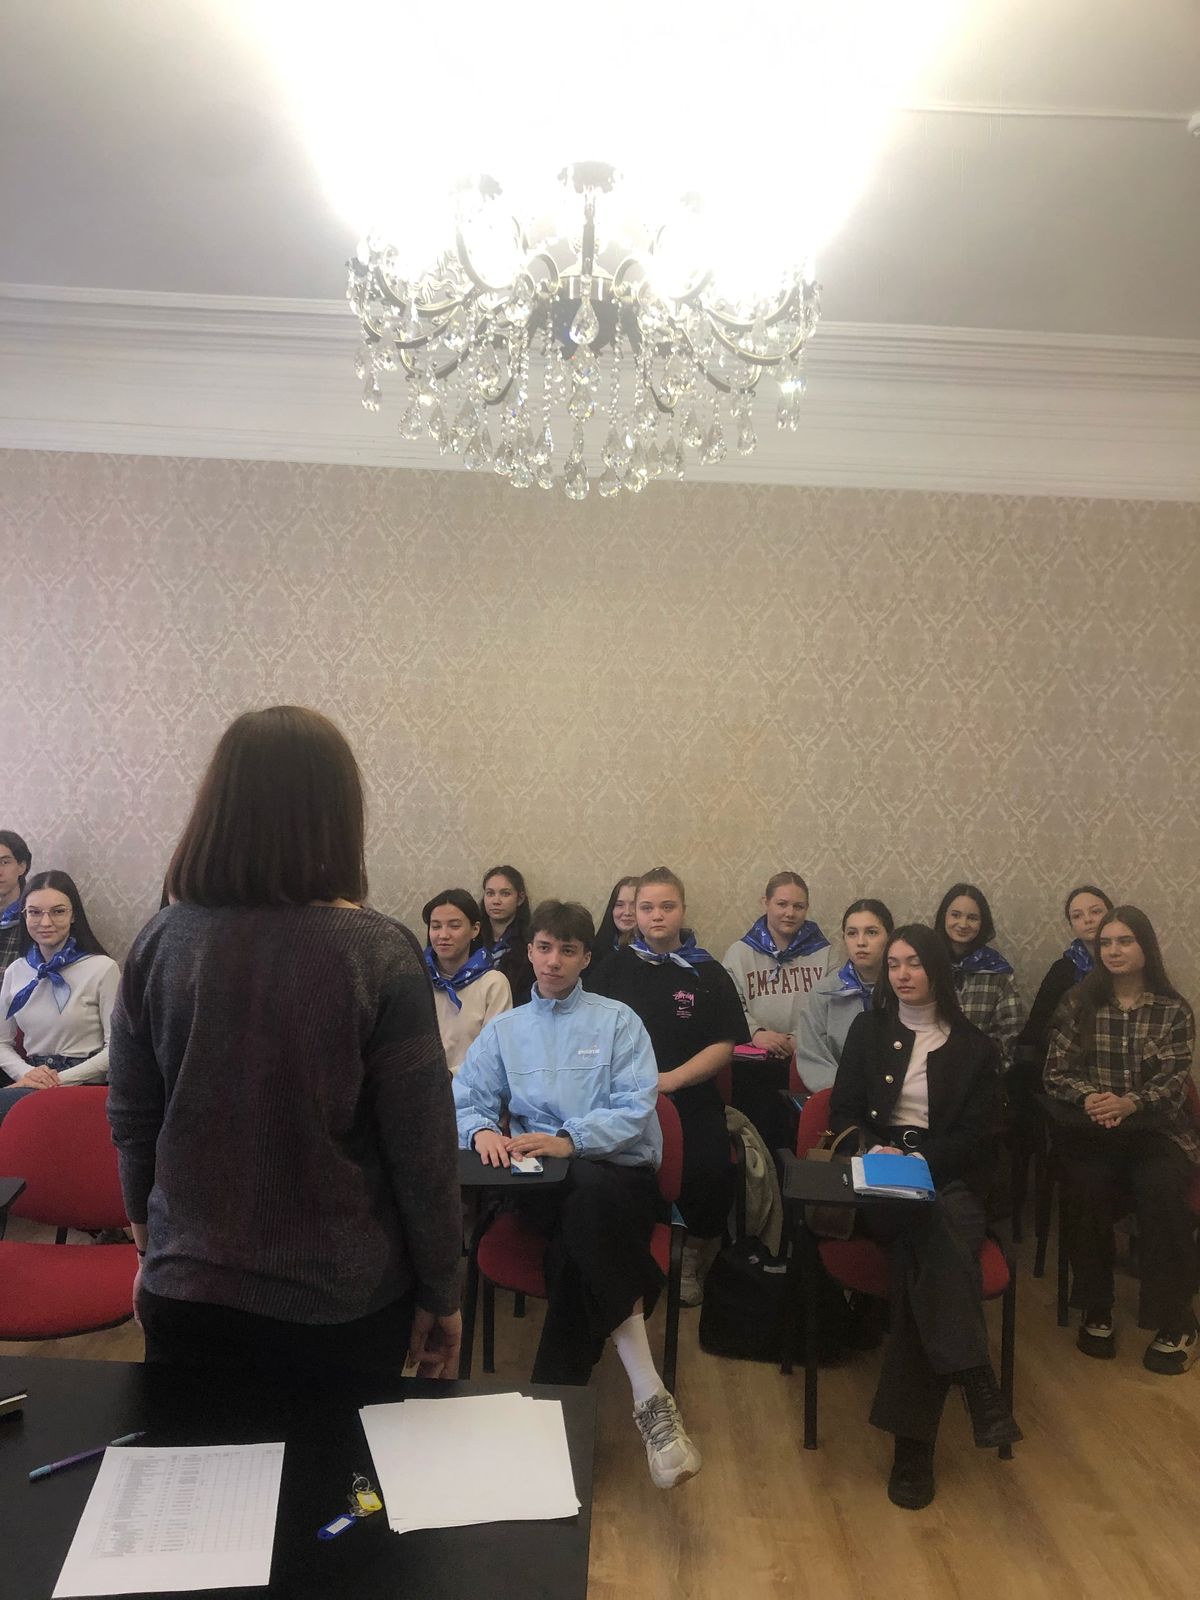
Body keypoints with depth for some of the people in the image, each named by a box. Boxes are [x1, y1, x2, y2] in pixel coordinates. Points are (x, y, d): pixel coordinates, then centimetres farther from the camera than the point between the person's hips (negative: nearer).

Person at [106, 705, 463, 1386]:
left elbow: (130, 1121, 2)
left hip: (185, 1290, 3)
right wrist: (441, 1293, -1)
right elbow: (422, 1146, -15)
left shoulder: (161, 941, -9)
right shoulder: (378, 953, -19)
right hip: (340, 1300, -2)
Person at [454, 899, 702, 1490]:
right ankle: (649, 1397, -36)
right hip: (543, 1183, 1)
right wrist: (481, 1131, -16)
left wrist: (570, 1140, -22)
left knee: (574, 1254, -37)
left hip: (621, 1172, -1)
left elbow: (636, 1105, -5)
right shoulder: (503, 1031, 19)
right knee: (582, 1233, -36)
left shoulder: (617, 1020, 9)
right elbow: (465, 1102, 10)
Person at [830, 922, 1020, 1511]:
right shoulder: (867, 1030, 15)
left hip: (948, 1179, 0)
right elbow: (844, 1112, 10)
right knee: (933, 1229, -34)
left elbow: (978, 1133, 3)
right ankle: (975, 1380, -43)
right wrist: (876, 1151, -11)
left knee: (922, 1254, -32)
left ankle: (913, 1440, -34)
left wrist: (919, 1160, -13)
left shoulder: (973, 1046, 11)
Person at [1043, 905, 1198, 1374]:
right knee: (1087, 1187, -29)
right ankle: (1096, 1310, -9)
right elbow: (1055, 1074, 1)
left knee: (1159, 1187, -31)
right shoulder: (1078, 1004, 5)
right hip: (1090, 1128, 1)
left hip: (1157, 1127, 0)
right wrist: (1088, 1097, -21)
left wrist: (1129, 1103, -25)